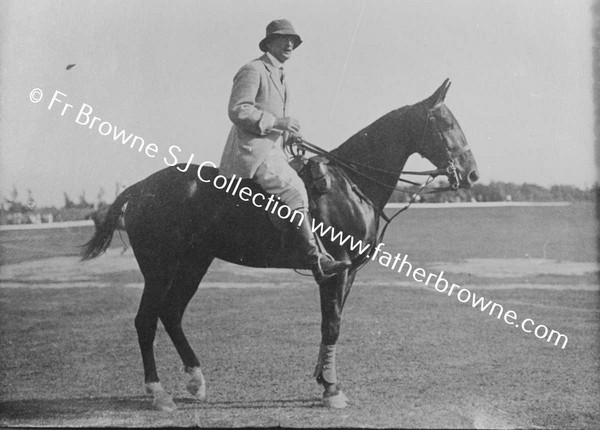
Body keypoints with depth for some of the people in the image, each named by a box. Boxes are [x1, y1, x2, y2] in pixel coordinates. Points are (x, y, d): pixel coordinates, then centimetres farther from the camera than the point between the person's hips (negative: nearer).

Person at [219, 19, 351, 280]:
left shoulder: (279, 76, 23)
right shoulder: (253, 70, -7)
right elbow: (237, 110, -16)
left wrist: (289, 131, 15)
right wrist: (276, 122, -18)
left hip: (272, 151, 10)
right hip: (252, 151, -10)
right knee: (294, 191, -23)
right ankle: (316, 259, -25)